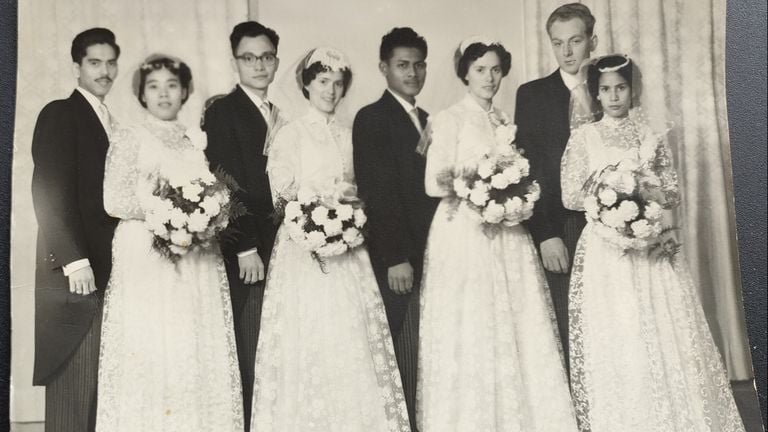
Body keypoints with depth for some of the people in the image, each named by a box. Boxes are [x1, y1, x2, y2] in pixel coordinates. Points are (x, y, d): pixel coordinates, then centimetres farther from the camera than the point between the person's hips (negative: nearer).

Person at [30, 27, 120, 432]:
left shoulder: (108, 123, 19)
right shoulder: (59, 114, -3)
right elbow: (48, 193, -12)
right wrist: (74, 260, -19)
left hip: (106, 270, 7)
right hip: (75, 270, -7)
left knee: (98, 380, 6)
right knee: (74, 383, -5)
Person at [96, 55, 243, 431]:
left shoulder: (195, 141, 16)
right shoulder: (129, 138, 2)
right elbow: (114, 200, -7)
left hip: (197, 264, 4)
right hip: (147, 260, -4)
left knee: (198, 352, 2)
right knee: (150, 351, -6)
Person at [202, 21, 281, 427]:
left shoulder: (278, 115, 16)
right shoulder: (222, 111, -4)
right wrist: (246, 248, -15)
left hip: (281, 251, 6)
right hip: (248, 251, -6)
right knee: (249, 354, -3)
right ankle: (247, 421, 8)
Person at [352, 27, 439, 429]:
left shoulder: (426, 120, 18)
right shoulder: (372, 118, -5)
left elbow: (429, 188, 15)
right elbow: (377, 192, -12)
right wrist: (396, 258, -16)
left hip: (432, 256, 7)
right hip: (400, 260, -7)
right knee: (406, 358, -4)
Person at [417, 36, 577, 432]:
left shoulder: (504, 122, 16)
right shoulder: (449, 120, -2)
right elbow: (435, 183, -10)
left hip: (508, 237, 6)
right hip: (465, 236, -6)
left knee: (517, 331, 3)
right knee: (469, 332, -3)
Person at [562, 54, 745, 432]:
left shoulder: (650, 135, 9)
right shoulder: (583, 137, 4)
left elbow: (672, 192, 8)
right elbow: (570, 196, -1)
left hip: (651, 245, 2)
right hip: (605, 248, -2)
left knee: (664, 334, 0)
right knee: (614, 339, -3)